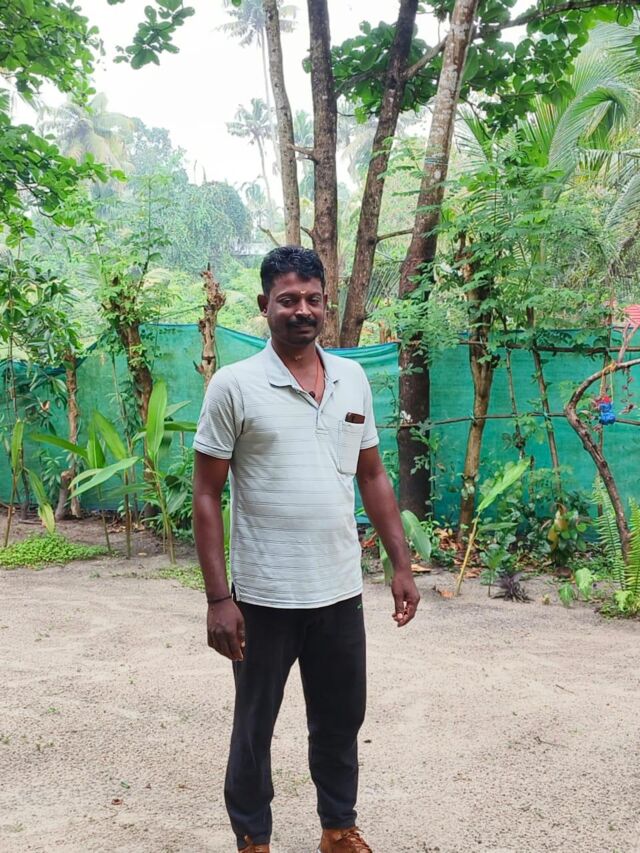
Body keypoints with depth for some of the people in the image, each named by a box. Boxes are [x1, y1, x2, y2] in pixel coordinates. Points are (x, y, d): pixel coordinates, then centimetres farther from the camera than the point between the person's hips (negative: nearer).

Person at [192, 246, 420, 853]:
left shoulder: (353, 379, 5)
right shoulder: (234, 386, -9)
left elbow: (373, 477, 12)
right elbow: (206, 497, -8)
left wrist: (401, 565, 7)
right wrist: (218, 598, -13)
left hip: (341, 592, 4)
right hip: (264, 598, -4)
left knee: (341, 721, 18)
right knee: (255, 729, 13)